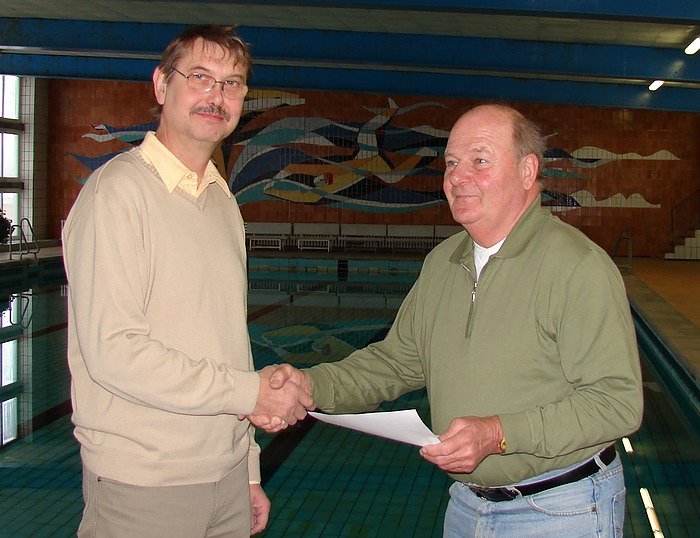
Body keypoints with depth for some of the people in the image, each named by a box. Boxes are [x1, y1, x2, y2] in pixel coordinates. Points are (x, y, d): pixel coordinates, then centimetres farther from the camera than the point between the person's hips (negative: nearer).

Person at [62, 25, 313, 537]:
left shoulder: (223, 200, 13)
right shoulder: (119, 191, -12)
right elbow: (112, 350, -20)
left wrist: (249, 473, 15)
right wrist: (250, 392, -15)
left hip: (225, 473, 7)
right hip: (143, 483, -7)